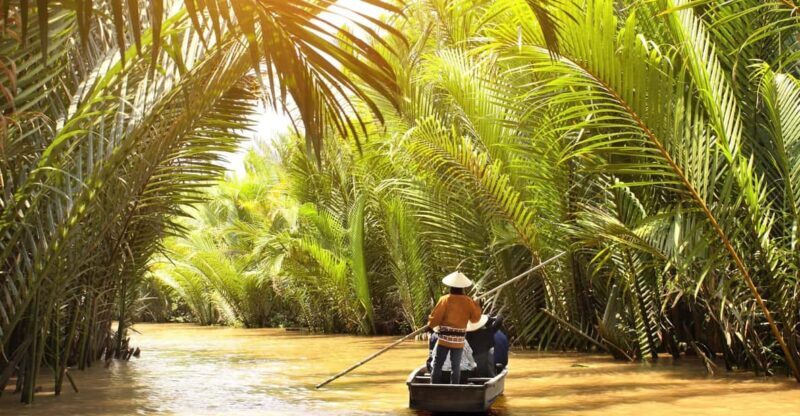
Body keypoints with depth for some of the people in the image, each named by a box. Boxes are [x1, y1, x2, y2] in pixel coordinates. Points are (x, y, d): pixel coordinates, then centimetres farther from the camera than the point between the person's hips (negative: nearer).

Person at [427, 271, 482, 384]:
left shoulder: (445, 299, -9)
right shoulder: (468, 301, -2)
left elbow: (435, 318, -9)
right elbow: (475, 318, 4)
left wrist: (431, 325, 10)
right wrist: (476, 305, 17)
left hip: (444, 338, -2)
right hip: (459, 340, 2)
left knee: (437, 365, 6)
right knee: (456, 367, 10)